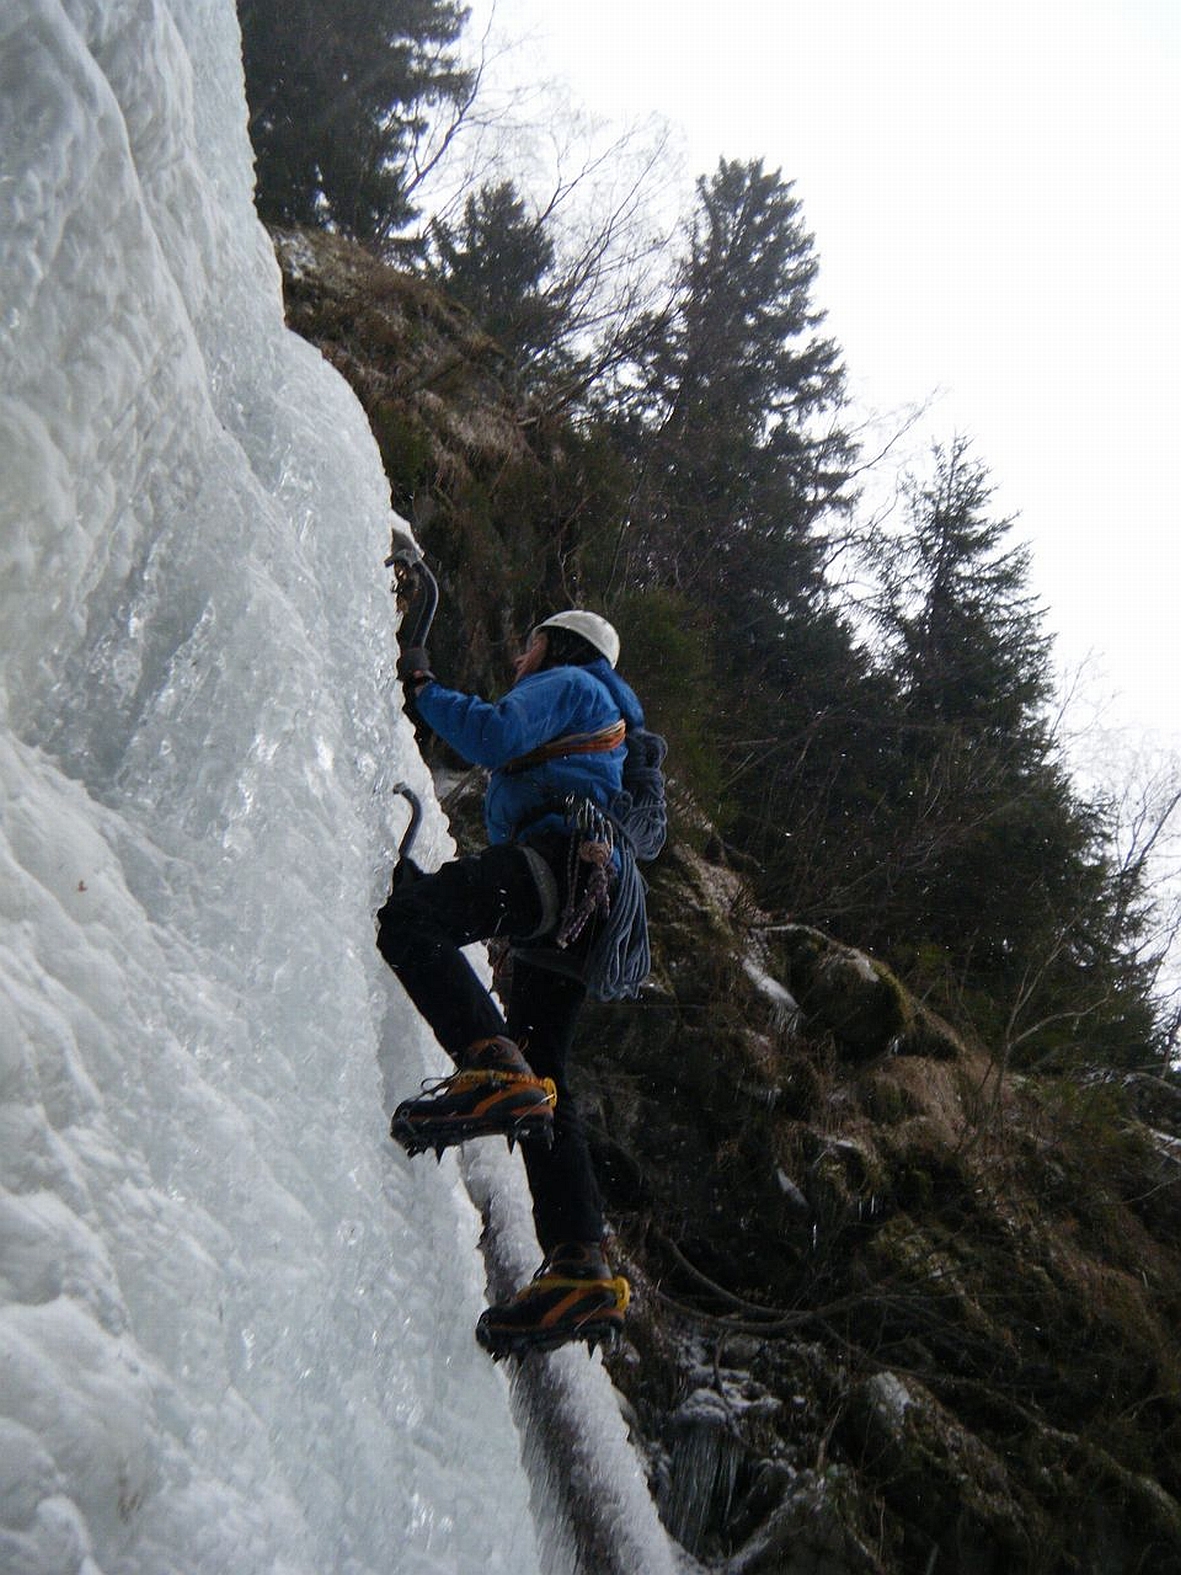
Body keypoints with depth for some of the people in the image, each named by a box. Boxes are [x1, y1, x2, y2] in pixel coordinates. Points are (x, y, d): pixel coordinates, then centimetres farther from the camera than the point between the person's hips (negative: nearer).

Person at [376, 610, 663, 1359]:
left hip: (566, 858, -9)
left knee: (405, 918, -26)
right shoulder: (608, 723, 41)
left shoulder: (566, 683, 14)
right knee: (544, 1078, 1)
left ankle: (494, 1070, -44)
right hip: (586, 905, 9)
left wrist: (425, 687, 5)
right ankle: (581, 1270, -7)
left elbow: (495, 736, -6)